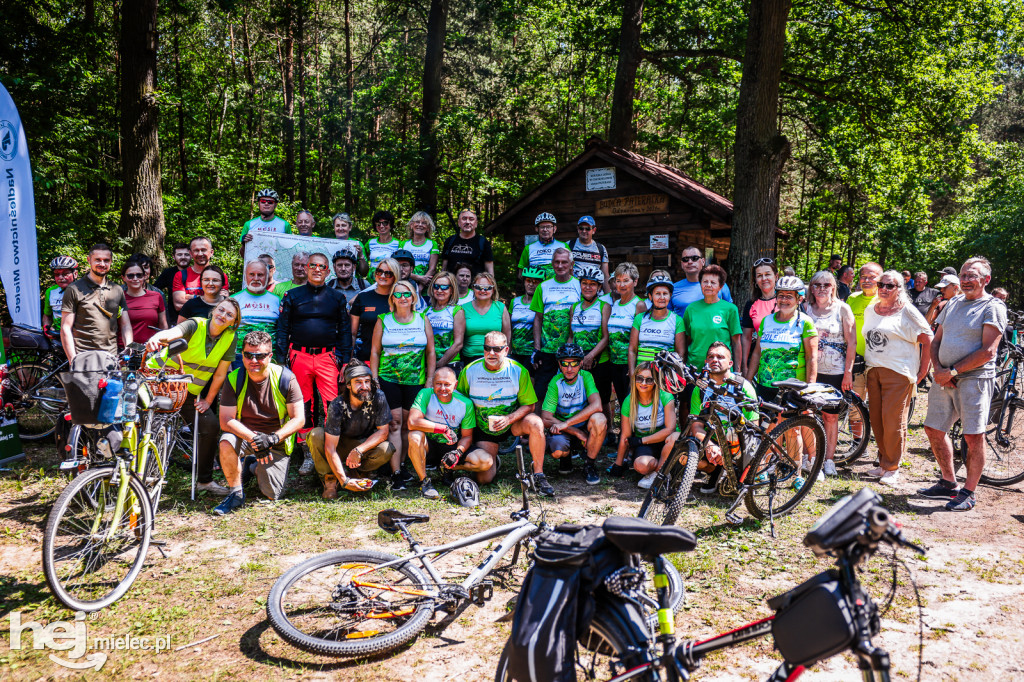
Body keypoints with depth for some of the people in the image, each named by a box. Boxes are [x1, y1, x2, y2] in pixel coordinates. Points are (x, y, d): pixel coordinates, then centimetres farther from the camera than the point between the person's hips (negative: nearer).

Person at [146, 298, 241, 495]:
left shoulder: (229, 338, -6)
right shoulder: (195, 326, -17)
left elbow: (220, 373, -2)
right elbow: (172, 333, -40)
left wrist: (208, 401, -2)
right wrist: (157, 338, -62)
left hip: (190, 391, 4)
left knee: (211, 425, -5)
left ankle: (205, 480, 8)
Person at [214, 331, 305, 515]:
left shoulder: (285, 378, -15)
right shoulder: (234, 379, -12)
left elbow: (299, 419, -14)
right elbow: (226, 421, -16)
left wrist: (272, 438, -30)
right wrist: (253, 438, -32)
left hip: (277, 440, 0)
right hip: (244, 432, 1)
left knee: (273, 495, -6)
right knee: (226, 442, -34)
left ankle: (255, 467, 28)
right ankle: (236, 492, -9)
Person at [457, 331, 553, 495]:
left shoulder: (518, 371, -13)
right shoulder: (469, 371, -11)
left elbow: (529, 405, -9)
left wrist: (508, 419, -26)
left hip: (512, 424, 0)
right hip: (483, 428, 0)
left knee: (535, 423, -33)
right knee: (484, 479, -11)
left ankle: (538, 476, -20)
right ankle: (492, 461, 26)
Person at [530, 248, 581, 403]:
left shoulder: (579, 285, 3)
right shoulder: (544, 287, 8)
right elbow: (538, 319, 9)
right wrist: (536, 348, 2)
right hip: (547, 350, 1)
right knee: (540, 392, 1)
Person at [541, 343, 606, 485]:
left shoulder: (586, 377, -13)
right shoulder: (556, 383, -14)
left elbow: (596, 406, -29)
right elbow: (545, 418, -17)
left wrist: (566, 423, -33)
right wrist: (577, 432, -23)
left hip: (585, 426, 1)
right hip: (563, 430, -1)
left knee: (599, 419, -32)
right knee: (557, 450, -33)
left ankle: (590, 465, -9)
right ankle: (566, 457, 9)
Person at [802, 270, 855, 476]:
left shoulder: (842, 308, 1)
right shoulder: (806, 308, 7)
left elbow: (851, 342, -1)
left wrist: (848, 372, -5)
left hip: (835, 372, -1)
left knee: (831, 416, 5)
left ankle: (829, 460, 17)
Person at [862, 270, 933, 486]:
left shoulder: (907, 311, -4)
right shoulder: (869, 310, 14)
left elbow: (928, 341, -4)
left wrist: (922, 371, -6)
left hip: (898, 372, -6)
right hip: (873, 371, 6)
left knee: (893, 421, -6)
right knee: (876, 419, 7)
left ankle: (892, 468, 5)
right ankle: (883, 462, 20)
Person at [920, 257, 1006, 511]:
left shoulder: (993, 307, -5)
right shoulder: (952, 304, 15)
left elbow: (988, 352, -13)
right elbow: (936, 341, 16)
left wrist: (953, 371, -15)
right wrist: (938, 369, -2)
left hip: (974, 378, -7)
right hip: (944, 377, 7)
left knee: (974, 437, -5)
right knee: (934, 430, 10)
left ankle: (968, 492, 7)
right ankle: (948, 483, 25)